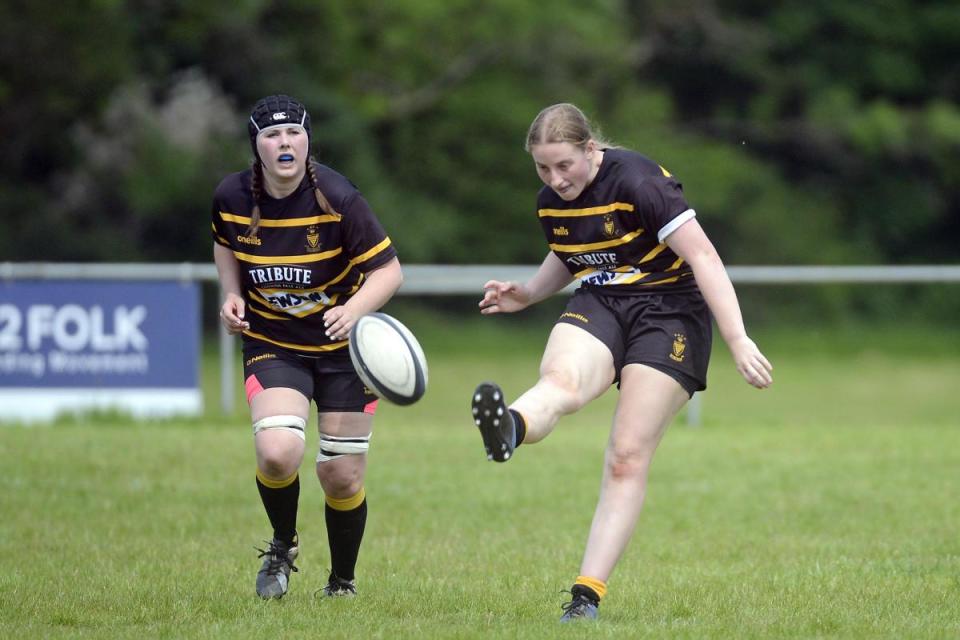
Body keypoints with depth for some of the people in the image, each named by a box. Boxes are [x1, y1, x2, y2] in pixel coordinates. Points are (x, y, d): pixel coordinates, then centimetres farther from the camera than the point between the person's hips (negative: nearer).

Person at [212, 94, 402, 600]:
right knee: (277, 453, -23)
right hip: (271, 344, 1)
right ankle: (283, 548, 8)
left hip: (343, 348, -1)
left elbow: (388, 270, -16)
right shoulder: (233, 197, -9)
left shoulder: (337, 199, -19)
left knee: (342, 479, 0)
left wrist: (353, 309, -34)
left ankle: (342, 582, 27)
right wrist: (232, 294, -3)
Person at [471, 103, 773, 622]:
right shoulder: (550, 201, 3)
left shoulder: (639, 182, -19)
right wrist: (527, 294, 7)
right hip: (598, 307, 4)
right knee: (560, 381, -32)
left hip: (668, 312, -4)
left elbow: (703, 257, -22)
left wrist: (737, 340, -28)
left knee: (628, 458, -11)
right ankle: (508, 430, -69)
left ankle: (587, 596, -11)